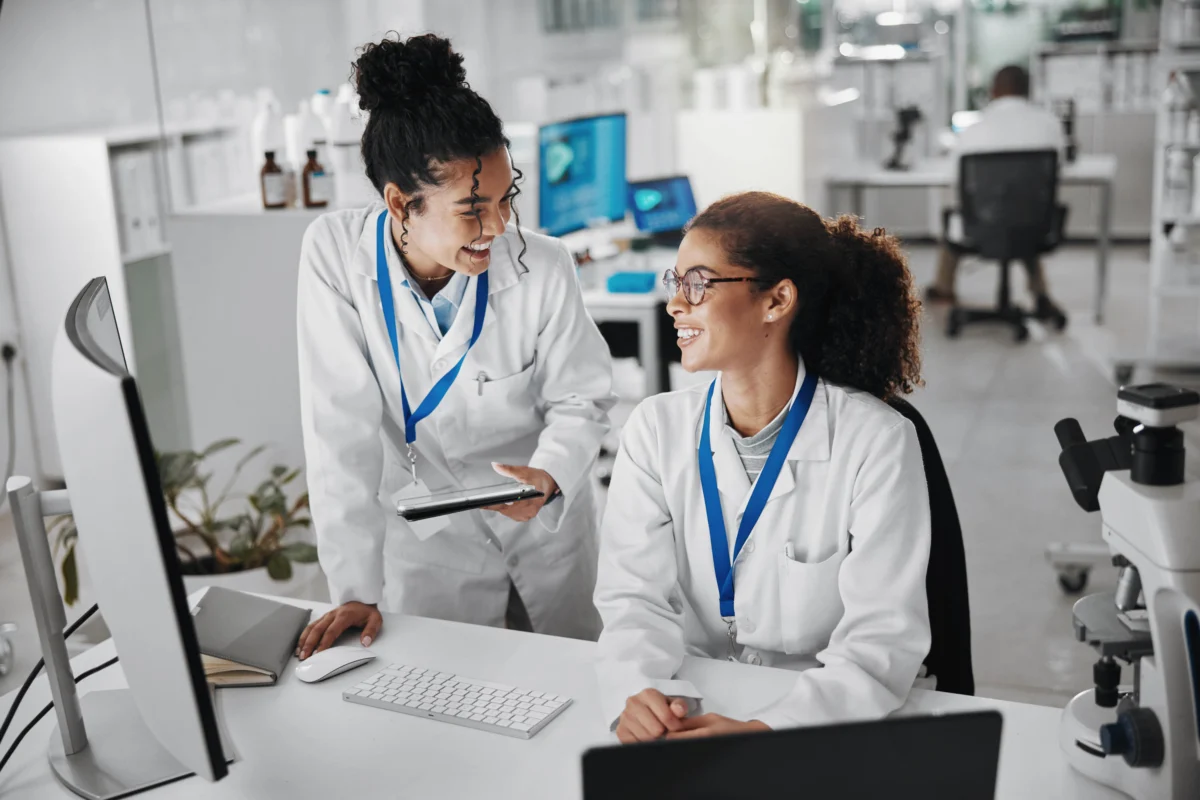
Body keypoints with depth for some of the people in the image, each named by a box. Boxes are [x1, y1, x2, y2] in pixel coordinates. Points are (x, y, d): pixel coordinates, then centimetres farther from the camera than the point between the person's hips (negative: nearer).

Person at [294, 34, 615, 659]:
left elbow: (580, 402, -5)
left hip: (547, 532, 2)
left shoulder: (544, 269, -19)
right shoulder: (335, 254, -19)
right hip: (429, 552, -1)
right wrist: (356, 588, -21)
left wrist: (548, 476, -28)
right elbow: (342, 428, -19)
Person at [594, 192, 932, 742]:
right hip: (693, 706, 3)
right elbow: (634, 597, -6)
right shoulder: (656, 429, 0)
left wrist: (764, 731, -31)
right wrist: (636, 691, -27)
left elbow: (882, 640, -16)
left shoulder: (876, 443, -11)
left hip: (831, 718, -3)